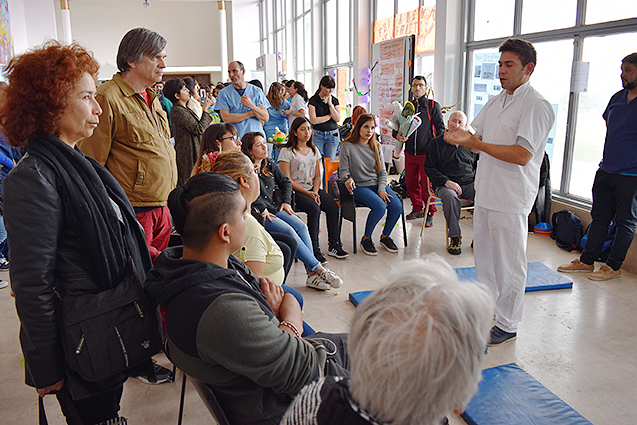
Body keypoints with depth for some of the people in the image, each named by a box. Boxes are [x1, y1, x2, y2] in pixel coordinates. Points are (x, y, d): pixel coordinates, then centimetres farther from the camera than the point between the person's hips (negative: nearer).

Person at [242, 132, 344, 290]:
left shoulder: (269, 164, 16)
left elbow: (285, 182, 25)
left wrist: (286, 202, 11)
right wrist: (262, 210, -22)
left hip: (273, 208, 7)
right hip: (256, 213, -7)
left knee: (301, 226, -17)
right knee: (288, 231, -26)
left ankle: (312, 274, -21)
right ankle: (319, 269, -21)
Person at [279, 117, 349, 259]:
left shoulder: (314, 150, 17)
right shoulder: (287, 151, -3)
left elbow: (317, 176, 15)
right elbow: (286, 180, -9)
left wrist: (315, 192, -5)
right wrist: (308, 193, -15)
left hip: (312, 189, 5)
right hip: (295, 191, -5)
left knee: (333, 207, -20)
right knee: (315, 208, -31)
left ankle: (334, 245, -14)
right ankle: (314, 248, -23)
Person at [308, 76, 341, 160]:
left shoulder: (335, 100, 9)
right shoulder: (313, 100, -2)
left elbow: (337, 119, -2)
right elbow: (313, 120, -11)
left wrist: (330, 104, -7)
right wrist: (330, 116, -4)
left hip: (333, 134, 3)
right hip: (317, 134, -3)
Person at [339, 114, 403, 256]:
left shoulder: (376, 146, 13)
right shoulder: (347, 146, -2)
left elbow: (382, 172, 12)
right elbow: (343, 171, -3)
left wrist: (381, 190, -4)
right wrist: (348, 179, -26)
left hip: (377, 184, 5)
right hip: (359, 187, -5)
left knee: (397, 206, -20)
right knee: (380, 206, -31)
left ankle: (385, 236, 7)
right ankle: (366, 239, -7)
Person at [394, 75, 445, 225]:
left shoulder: (433, 106, 2)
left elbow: (440, 128, 0)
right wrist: (397, 134, -1)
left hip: (427, 153, -4)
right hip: (410, 152, 5)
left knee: (427, 185, -5)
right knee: (410, 183, 9)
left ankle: (430, 213, 10)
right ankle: (417, 209, 27)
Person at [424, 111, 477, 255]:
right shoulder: (436, 143, 9)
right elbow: (429, 168, 3)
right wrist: (446, 181, -12)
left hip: (469, 184, 3)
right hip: (445, 185, -2)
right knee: (450, 196, -38)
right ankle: (455, 237, -25)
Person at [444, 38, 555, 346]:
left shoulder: (537, 106, -13)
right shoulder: (496, 101, 14)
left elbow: (522, 155, -22)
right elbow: (476, 138, 14)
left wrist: (479, 145, -24)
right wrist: (462, 138, -8)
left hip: (512, 199, -8)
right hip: (486, 191, 8)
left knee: (509, 264, 1)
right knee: (483, 255, 19)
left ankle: (507, 326, 15)